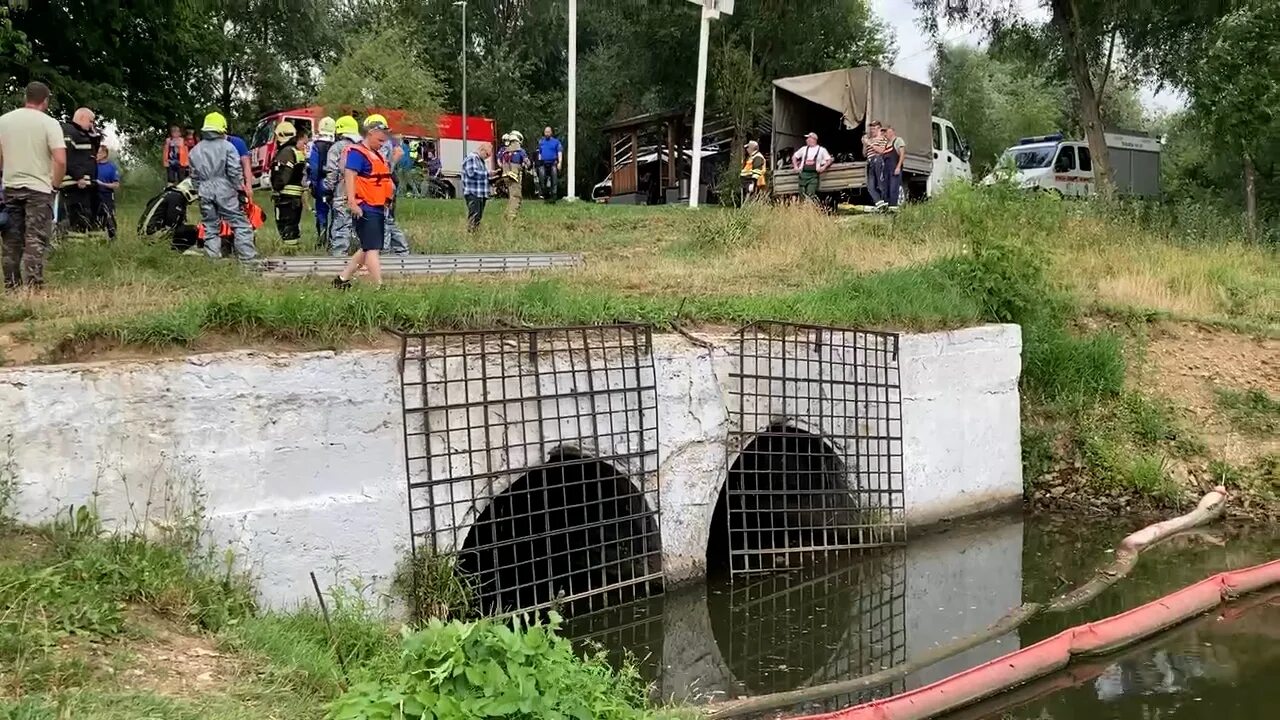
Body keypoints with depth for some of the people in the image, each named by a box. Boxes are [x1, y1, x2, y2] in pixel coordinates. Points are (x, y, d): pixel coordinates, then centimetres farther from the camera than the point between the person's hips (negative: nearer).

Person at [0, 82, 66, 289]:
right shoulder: (49, 123, -8)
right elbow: (60, 161, -16)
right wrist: (54, 183, 0)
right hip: (38, 189, -4)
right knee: (36, 240, -3)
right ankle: (33, 285, -10)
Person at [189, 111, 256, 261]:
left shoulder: (195, 150, 12)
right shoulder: (227, 146, -4)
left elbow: (194, 176, 15)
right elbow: (235, 171, -9)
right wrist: (240, 190, -2)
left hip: (204, 192, 4)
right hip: (225, 191, -4)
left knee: (210, 227, 10)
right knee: (240, 224, -2)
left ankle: (213, 258, 8)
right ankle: (247, 256, -8)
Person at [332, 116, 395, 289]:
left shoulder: (377, 154, 20)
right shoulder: (357, 153, -11)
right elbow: (350, 176, -22)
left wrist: (390, 186, 12)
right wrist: (352, 202, -30)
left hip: (378, 209, 10)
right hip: (365, 210, -10)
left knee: (368, 249, 15)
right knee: (373, 249, -12)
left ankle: (342, 279, 25)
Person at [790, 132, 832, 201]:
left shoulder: (822, 150, 8)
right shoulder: (804, 149, 18)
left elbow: (829, 160, 8)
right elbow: (794, 157, 27)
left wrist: (824, 167, -8)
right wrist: (795, 166, 14)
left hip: (814, 174, -4)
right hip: (803, 174, 4)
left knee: (810, 195, -20)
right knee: (802, 194, -3)